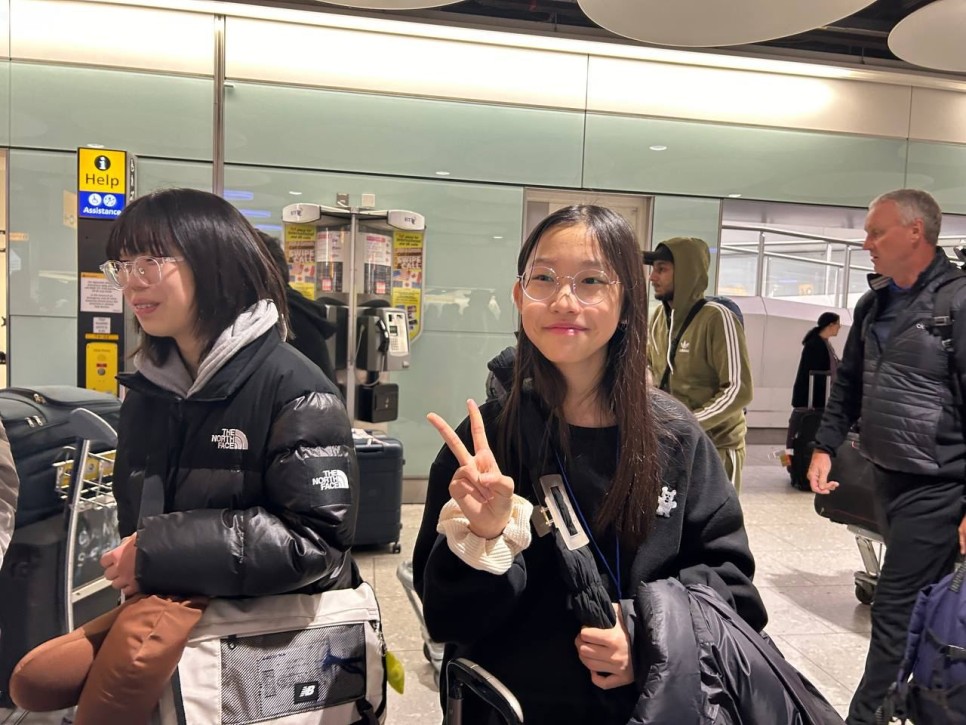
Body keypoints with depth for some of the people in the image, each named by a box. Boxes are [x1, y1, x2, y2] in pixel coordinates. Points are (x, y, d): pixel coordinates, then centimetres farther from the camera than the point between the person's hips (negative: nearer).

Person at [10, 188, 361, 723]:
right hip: (172, 597, 7)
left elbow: (317, 538, -22)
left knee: (147, 628, -29)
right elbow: (136, 514, 16)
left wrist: (161, 552, -22)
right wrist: (133, 561, -7)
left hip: (276, 601, -6)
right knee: (35, 680, -6)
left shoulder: (292, 388, -17)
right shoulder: (148, 390, 6)